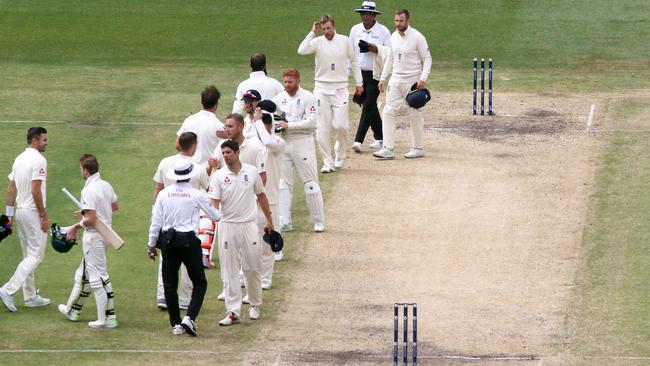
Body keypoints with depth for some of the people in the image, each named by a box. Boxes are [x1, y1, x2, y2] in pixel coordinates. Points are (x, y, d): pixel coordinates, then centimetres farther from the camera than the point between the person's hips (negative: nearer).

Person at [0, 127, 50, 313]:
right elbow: (36, 191, -20)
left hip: (20, 211, 9)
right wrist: (43, 216, -15)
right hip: (33, 212, -9)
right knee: (36, 255, -6)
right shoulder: (39, 160, -15)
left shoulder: (19, 159, 11)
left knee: (29, 255, 15)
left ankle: (31, 297, 18)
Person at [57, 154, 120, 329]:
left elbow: (91, 219, -25)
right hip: (106, 234, 9)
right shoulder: (106, 185, 5)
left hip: (94, 236, -9)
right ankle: (73, 310, 33)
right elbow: (115, 206, 19)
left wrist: (76, 226, -8)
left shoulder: (88, 191, -22)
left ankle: (107, 318, -4)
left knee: (98, 276, -5)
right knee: (84, 273, 21)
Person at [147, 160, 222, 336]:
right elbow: (216, 216, 3)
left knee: (170, 284, 10)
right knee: (199, 282, 7)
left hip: (168, 241, 3)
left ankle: (175, 324, 11)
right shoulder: (197, 195, -7)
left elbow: (156, 222, 2)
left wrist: (151, 244, 12)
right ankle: (189, 317, -11)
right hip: (189, 241, -3)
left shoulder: (164, 194, 0)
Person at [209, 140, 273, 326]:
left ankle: (255, 304, 26)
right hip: (227, 226, -1)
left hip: (249, 225, 1)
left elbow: (261, 196, 13)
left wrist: (269, 220, 17)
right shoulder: (218, 176, -3)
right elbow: (214, 202, -11)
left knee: (252, 268, 7)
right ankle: (233, 311, 1)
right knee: (229, 270, -1)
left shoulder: (251, 171, 2)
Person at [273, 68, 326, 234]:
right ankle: (284, 222, 6)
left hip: (302, 142, -5)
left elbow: (311, 122, -14)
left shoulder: (307, 97, -6)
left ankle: (318, 221, 6)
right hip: (283, 143, 5)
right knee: (283, 183, 3)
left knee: (310, 182, -2)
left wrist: (288, 125, -18)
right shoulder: (280, 98, 9)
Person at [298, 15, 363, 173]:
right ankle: (328, 162, 5)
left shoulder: (344, 41, 2)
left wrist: (359, 83, 10)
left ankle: (340, 154, 18)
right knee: (323, 128, -2)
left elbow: (353, 61, 11)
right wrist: (312, 33, -17)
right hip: (322, 89, 0)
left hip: (340, 89, 0)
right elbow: (302, 50, -20)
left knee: (340, 125, -8)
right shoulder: (317, 42, -2)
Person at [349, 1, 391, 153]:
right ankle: (379, 137, 22)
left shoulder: (383, 31, -4)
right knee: (369, 106, 10)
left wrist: (377, 50, -20)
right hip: (360, 73, 5)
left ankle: (359, 140, -14)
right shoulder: (355, 30, 8)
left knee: (368, 106, -11)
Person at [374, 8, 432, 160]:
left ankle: (418, 148, 14)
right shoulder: (394, 37, 8)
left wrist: (423, 78, -21)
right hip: (395, 79, 6)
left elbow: (427, 58, -10)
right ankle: (388, 149, -6)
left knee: (415, 114, 2)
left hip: (412, 81, -6)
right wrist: (383, 78, 13)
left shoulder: (417, 37, -11)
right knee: (388, 111, -4)